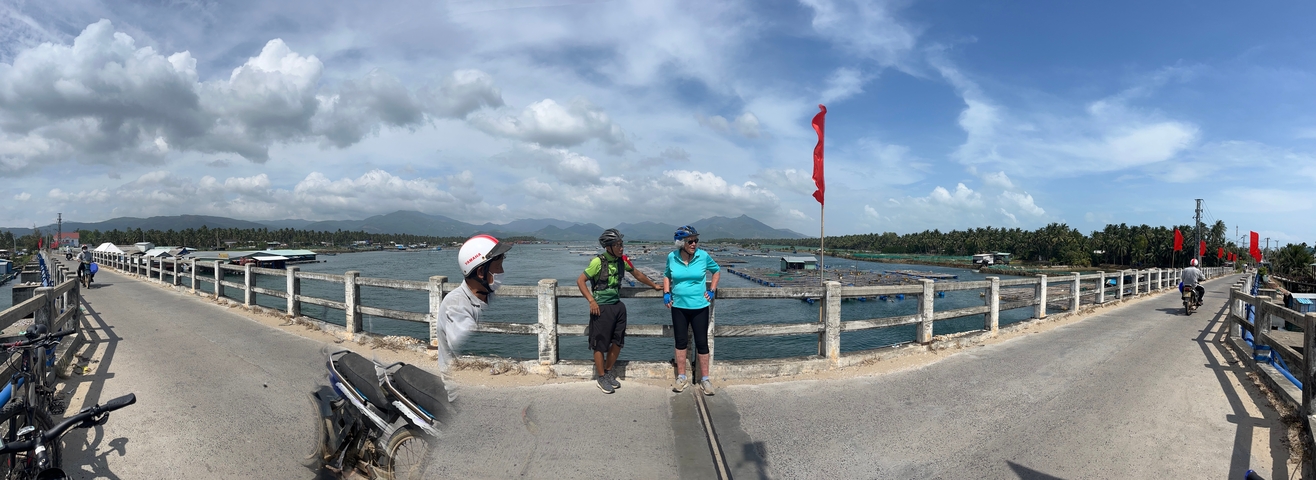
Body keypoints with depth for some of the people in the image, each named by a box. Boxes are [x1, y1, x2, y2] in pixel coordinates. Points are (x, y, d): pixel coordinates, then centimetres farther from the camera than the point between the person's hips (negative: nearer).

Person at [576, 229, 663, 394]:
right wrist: (591, 301, -16)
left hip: (618, 306, 6)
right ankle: (601, 378, 21)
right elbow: (580, 281, -12)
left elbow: (637, 274, 18)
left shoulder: (622, 260, 1)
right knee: (600, 345, 4)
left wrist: (654, 285, 24)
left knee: (617, 342, 13)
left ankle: (608, 372, 31)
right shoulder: (598, 262, -16)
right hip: (601, 308, -6)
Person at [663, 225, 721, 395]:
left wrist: (712, 290, 0)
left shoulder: (703, 256, -9)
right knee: (680, 341, 10)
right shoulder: (672, 257, -5)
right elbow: (667, 275, 14)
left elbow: (717, 271, 9)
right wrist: (666, 292, 1)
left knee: (702, 342, 4)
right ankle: (681, 378, 24)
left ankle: (705, 379, 17)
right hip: (678, 306, 2)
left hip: (699, 306, -1)